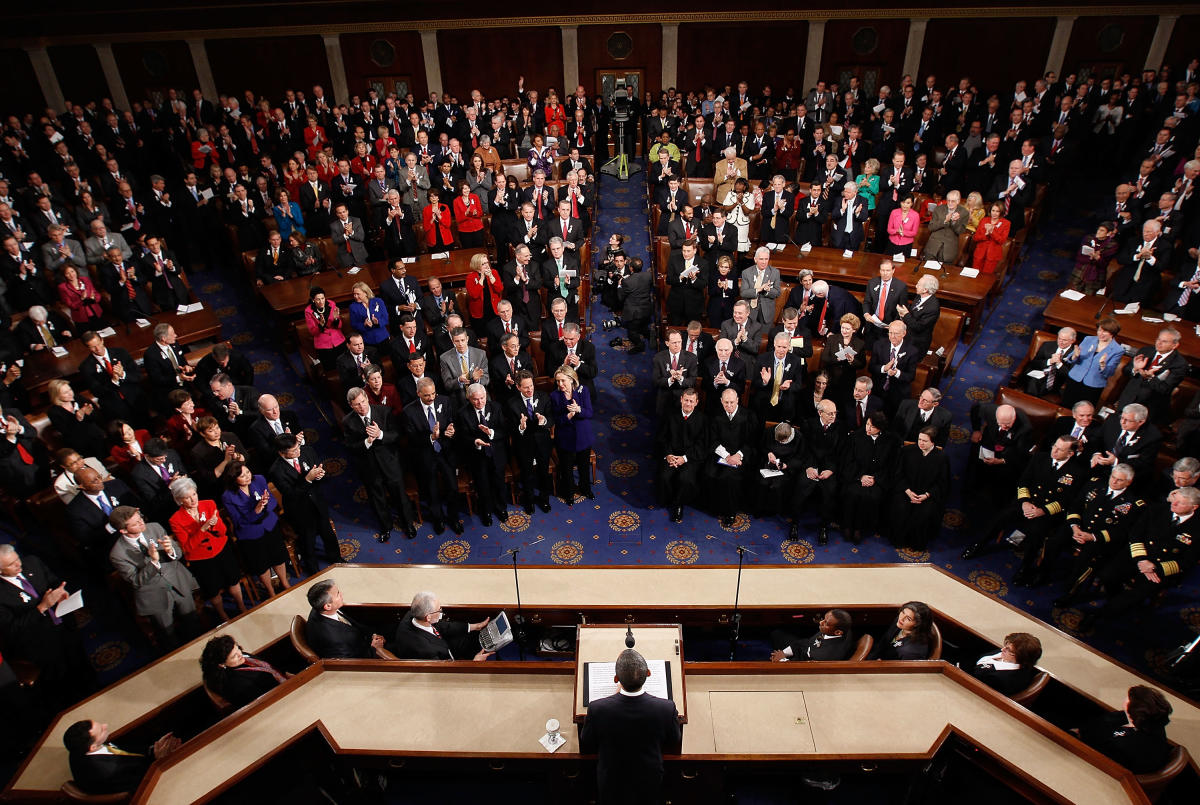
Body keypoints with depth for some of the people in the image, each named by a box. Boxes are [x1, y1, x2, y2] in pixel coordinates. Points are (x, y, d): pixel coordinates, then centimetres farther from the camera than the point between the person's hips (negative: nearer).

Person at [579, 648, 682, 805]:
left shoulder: (597, 709, -33)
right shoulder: (667, 708, -31)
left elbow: (586, 748, -12)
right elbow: (674, 744, -8)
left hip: (610, 787, -1)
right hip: (649, 786, 1)